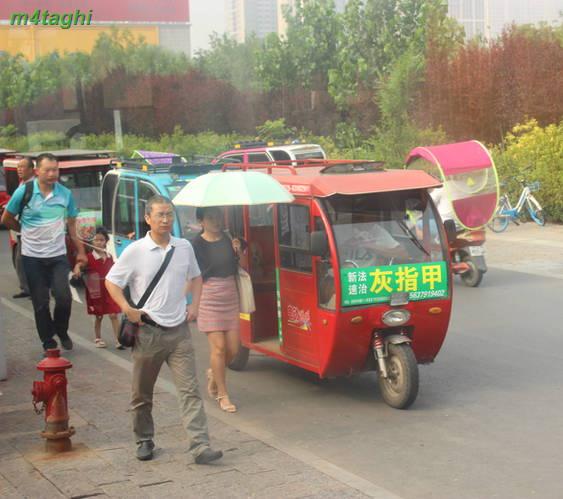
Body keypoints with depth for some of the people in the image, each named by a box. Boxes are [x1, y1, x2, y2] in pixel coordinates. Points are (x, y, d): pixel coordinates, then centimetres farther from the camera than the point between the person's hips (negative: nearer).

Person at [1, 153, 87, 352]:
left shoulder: (65, 194, -2)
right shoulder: (24, 192, -8)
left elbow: (72, 224, 7)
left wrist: (80, 251, 7)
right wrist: (27, 231, 11)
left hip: (58, 255, 1)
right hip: (32, 257, -1)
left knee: (64, 296, -9)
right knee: (40, 302, 4)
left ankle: (61, 331, 19)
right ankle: (48, 342, 16)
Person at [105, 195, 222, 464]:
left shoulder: (184, 248, 5)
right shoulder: (135, 251, -6)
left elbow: (195, 277, 22)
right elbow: (111, 282, 1)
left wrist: (194, 304, 8)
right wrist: (128, 310, -9)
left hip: (179, 331, 2)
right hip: (148, 331, -2)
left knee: (190, 390, -6)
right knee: (142, 393, 10)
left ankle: (200, 446, -9)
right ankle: (144, 441, 28)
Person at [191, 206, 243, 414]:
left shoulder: (228, 239, 7)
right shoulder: (197, 244, -6)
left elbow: (235, 270, 8)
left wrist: (236, 252, -7)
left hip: (230, 297, 5)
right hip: (209, 299, -5)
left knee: (232, 348, 5)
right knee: (218, 347, -6)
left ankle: (214, 373, 35)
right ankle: (223, 395, 5)